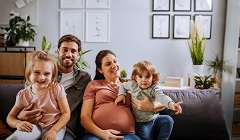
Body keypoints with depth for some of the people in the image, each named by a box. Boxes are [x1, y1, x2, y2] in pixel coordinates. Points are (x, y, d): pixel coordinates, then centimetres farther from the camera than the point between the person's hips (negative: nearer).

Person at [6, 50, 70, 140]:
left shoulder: (57, 89, -6)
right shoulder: (23, 95, 2)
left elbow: (66, 113, -5)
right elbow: (10, 116, 11)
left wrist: (53, 131, -20)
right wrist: (18, 123, -14)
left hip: (55, 126, -1)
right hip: (33, 128, 1)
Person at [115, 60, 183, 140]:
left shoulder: (154, 89, -10)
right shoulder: (133, 85, -4)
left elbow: (161, 97, -30)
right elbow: (123, 86, 17)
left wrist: (171, 104, -51)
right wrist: (121, 95, -2)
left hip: (155, 118, 1)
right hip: (141, 123, -1)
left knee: (168, 120, -22)